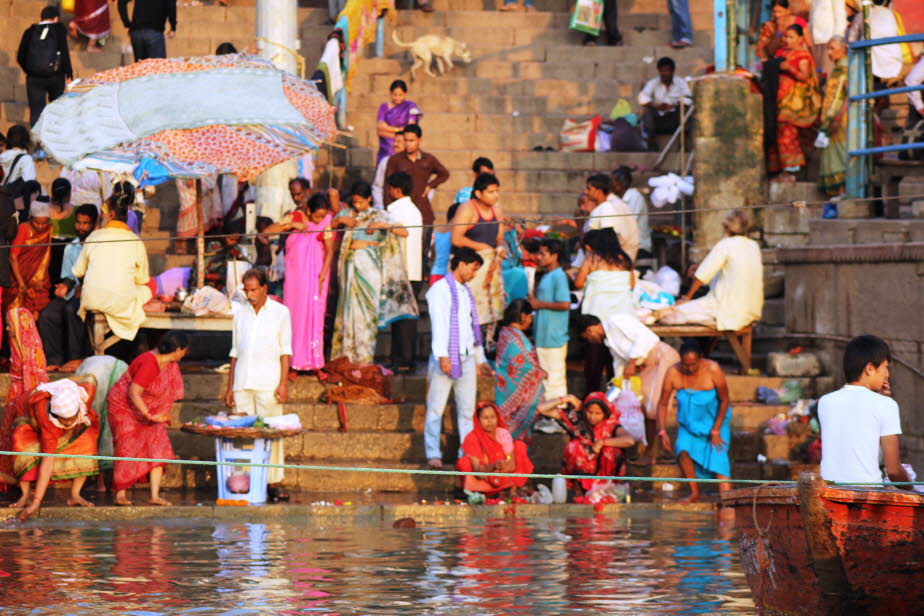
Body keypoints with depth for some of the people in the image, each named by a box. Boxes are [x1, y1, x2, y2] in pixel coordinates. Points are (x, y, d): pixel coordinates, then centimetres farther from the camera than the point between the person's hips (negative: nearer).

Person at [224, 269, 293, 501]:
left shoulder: (280, 312, 5)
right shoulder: (241, 313, 15)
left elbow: (285, 351, 2)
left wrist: (283, 384, -7)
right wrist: (230, 387, 13)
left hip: (268, 384, -3)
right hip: (242, 384, 3)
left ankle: (274, 482, -3)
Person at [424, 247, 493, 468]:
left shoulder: (466, 292, 21)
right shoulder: (441, 289, -3)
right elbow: (438, 323, -12)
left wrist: (480, 359, 24)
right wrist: (442, 355, -20)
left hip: (467, 357, 7)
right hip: (446, 356, -7)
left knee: (467, 408, 4)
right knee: (436, 406, -5)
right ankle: (433, 454, -2)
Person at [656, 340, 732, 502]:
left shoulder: (712, 370, -25)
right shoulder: (673, 373, -19)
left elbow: (724, 400, -14)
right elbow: (663, 404, -8)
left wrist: (716, 431, -14)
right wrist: (662, 432, -16)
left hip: (715, 420, -2)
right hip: (689, 422, 2)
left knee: (718, 456, -18)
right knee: (683, 450, -22)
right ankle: (694, 493, -3)